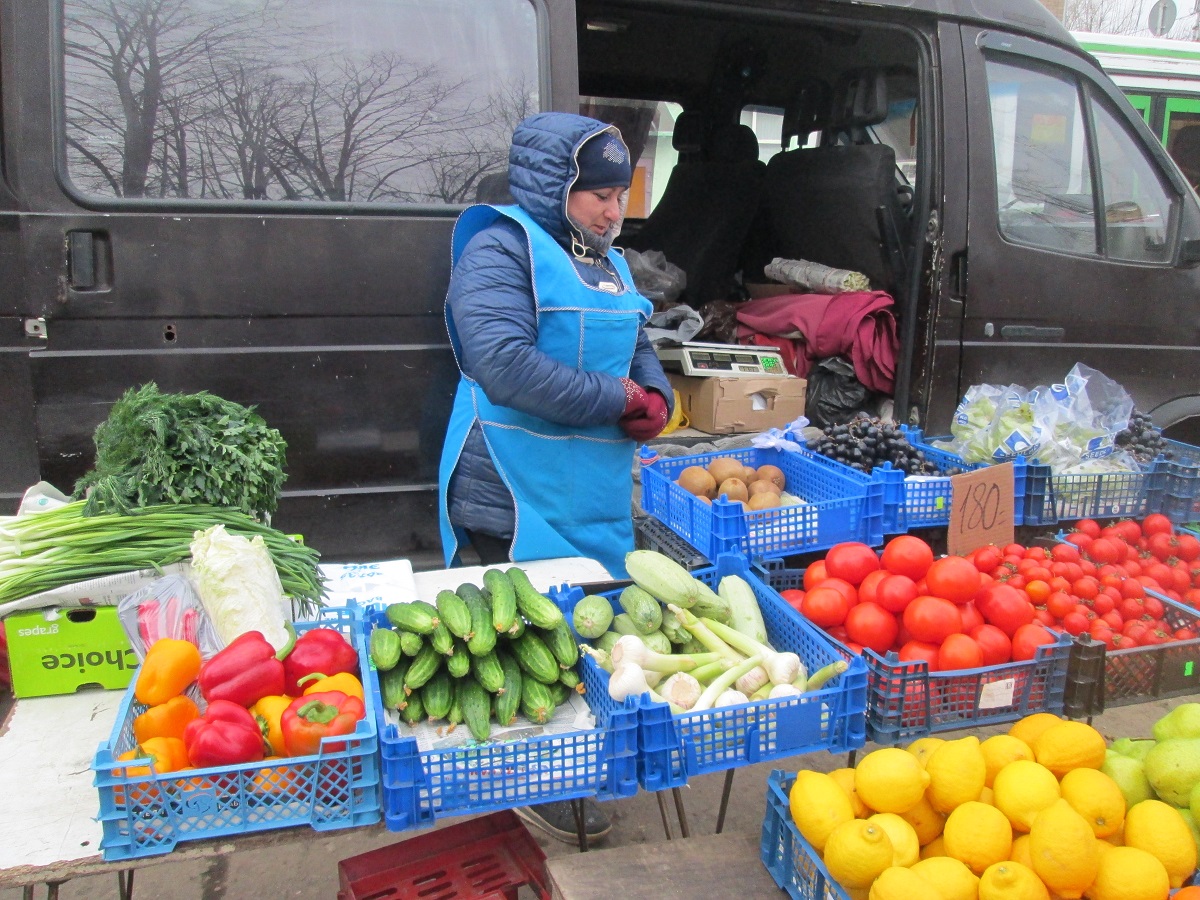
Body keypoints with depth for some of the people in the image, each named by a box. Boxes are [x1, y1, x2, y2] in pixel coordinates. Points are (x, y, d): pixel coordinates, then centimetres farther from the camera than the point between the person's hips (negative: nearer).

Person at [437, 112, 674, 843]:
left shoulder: (604, 260, 17)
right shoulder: (501, 248, -11)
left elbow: (640, 349, 22)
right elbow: (505, 363, -24)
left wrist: (653, 398, -2)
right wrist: (616, 399, -16)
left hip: (596, 493, 9)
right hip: (518, 497, -8)